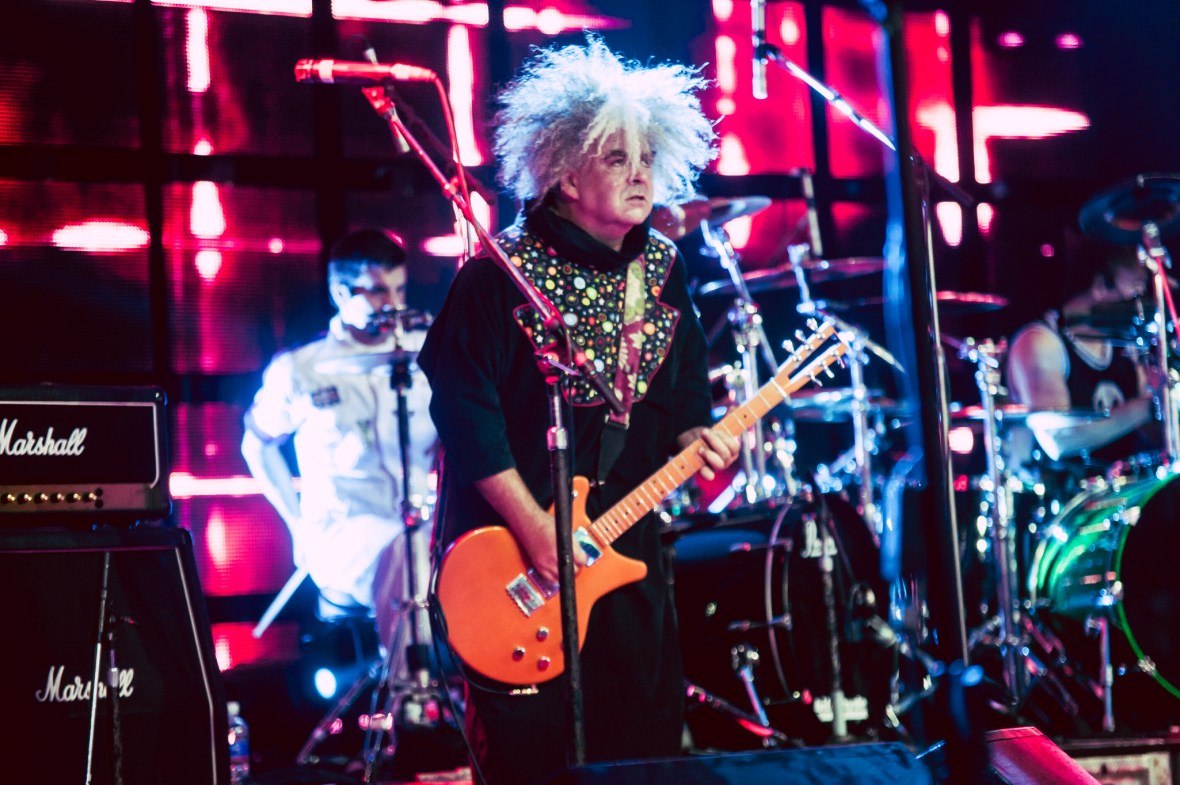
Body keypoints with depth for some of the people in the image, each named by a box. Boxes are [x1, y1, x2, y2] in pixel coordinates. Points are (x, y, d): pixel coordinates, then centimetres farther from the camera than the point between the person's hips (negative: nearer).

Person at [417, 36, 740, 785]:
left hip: (629, 555, 6)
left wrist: (698, 441, -9)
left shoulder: (662, 272, 7)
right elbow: (467, 413, -17)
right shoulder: (499, 276, -12)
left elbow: (682, 399, 14)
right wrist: (538, 532, -19)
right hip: (516, 556, -6)